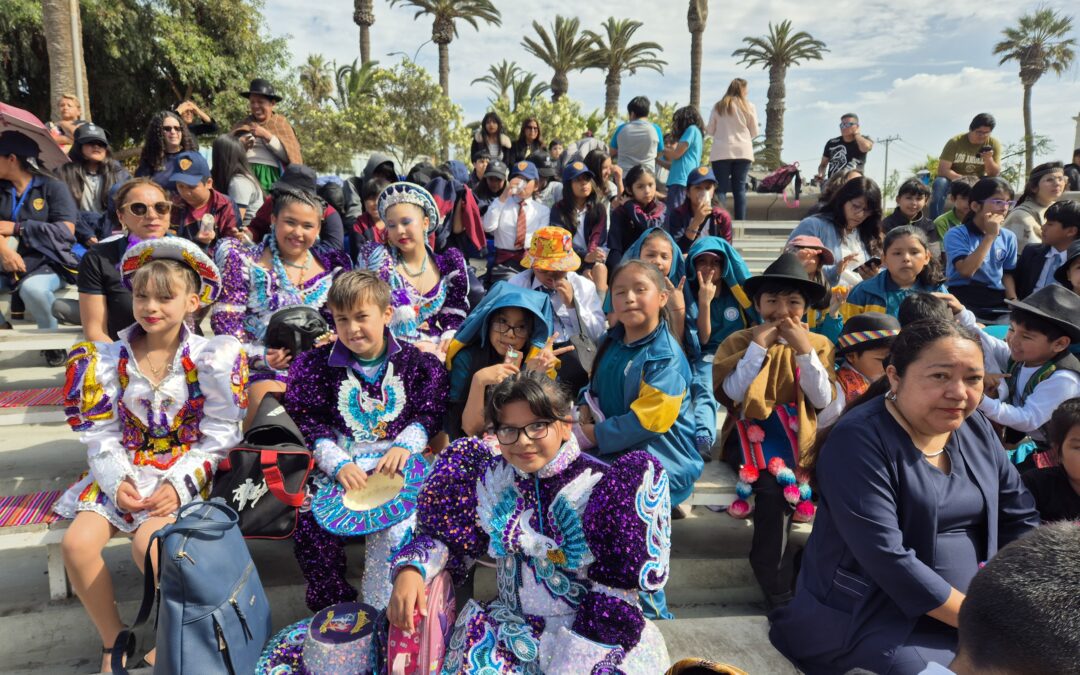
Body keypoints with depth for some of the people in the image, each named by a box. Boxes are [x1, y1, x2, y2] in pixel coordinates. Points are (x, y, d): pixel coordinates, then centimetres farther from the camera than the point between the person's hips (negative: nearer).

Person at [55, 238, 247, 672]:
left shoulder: (210, 359, -8)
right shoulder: (108, 359, 2)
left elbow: (218, 436, -8)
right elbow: (100, 432, 2)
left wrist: (180, 484, -18)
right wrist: (116, 481, -14)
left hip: (186, 471, -4)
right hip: (124, 470, 4)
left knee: (148, 543, -28)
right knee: (77, 543, -16)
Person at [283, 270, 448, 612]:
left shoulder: (416, 362, 2)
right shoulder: (318, 364, 3)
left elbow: (431, 413, 4)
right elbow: (306, 420, 1)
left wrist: (404, 446, -13)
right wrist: (338, 464, -12)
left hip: (394, 462, -1)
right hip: (339, 466, 2)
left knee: (395, 527, -25)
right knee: (309, 525, -18)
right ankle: (333, 607, 7)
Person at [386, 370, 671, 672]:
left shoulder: (601, 487, -11)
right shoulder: (490, 478, 1)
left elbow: (614, 591, -11)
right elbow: (447, 535, 7)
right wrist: (411, 570, -12)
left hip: (589, 630, -3)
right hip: (511, 625, 3)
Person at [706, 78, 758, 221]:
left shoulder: (718, 106, 4)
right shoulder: (749, 106, 3)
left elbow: (710, 130, 9)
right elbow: (754, 132, 9)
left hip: (721, 152, 0)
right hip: (743, 151, 1)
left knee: (721, 189, -2)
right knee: (740, 188, 5)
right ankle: (740, 220, 3)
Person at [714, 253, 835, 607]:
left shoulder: (818, 343, 8)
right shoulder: (739, 340, 3)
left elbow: (822, 400, -4)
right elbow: (731, 393, -11)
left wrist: (804, 349, -13)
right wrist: (758, 346, -13)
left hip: (797, 440, 2)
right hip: (751, 437, -2)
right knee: (774, 488, -27)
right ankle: (780, 594, -10)